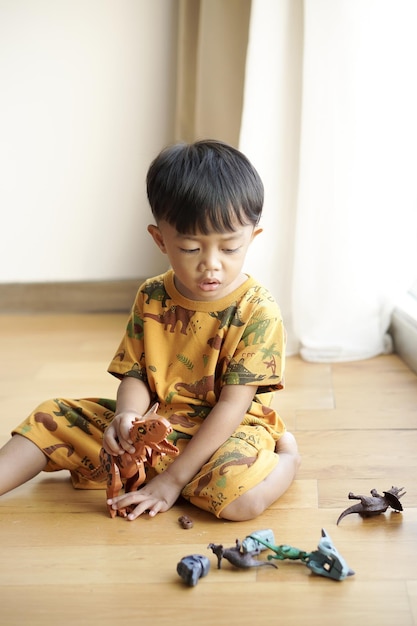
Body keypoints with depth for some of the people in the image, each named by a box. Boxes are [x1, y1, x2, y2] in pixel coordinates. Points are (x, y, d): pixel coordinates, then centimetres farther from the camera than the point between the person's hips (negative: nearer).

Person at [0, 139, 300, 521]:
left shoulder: (258, 312, -17)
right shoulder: (151, 297, -1)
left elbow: (232, 406, -19)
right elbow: (136, 376, 1)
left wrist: (173, 479, -22)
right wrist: (127, 414, -25)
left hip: (227, 433, -5)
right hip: (155, 427, 5)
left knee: (243, 496, -35)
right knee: (52, 418, -1)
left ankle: (284, 456, -5)